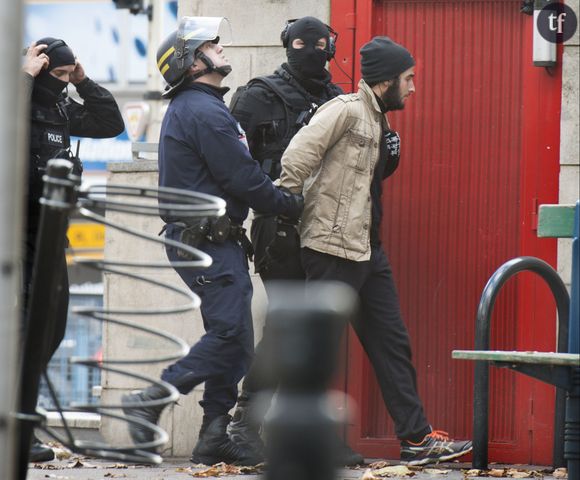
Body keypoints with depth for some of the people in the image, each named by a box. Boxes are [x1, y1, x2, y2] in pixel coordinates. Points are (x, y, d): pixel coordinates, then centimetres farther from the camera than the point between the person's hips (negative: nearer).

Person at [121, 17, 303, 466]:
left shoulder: (186, 109, 20)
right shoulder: (206, 112, -14)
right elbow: (244, 180, -16)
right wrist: (296, 206, -6)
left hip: (207, 239, 11)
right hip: (211, 240, -11)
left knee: (229, 337, 10)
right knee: (231, 334, -12)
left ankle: (214, 436, 9)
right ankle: (151, 402, -13)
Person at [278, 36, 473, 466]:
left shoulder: (378, 123, 17)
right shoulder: (347, 111, -12)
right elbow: (297, 157, -20)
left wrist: (391, 154, 6)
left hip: (369, 252, 10)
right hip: (333, 247, -10)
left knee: (392, 343, 9)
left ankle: (417, 438, 12)